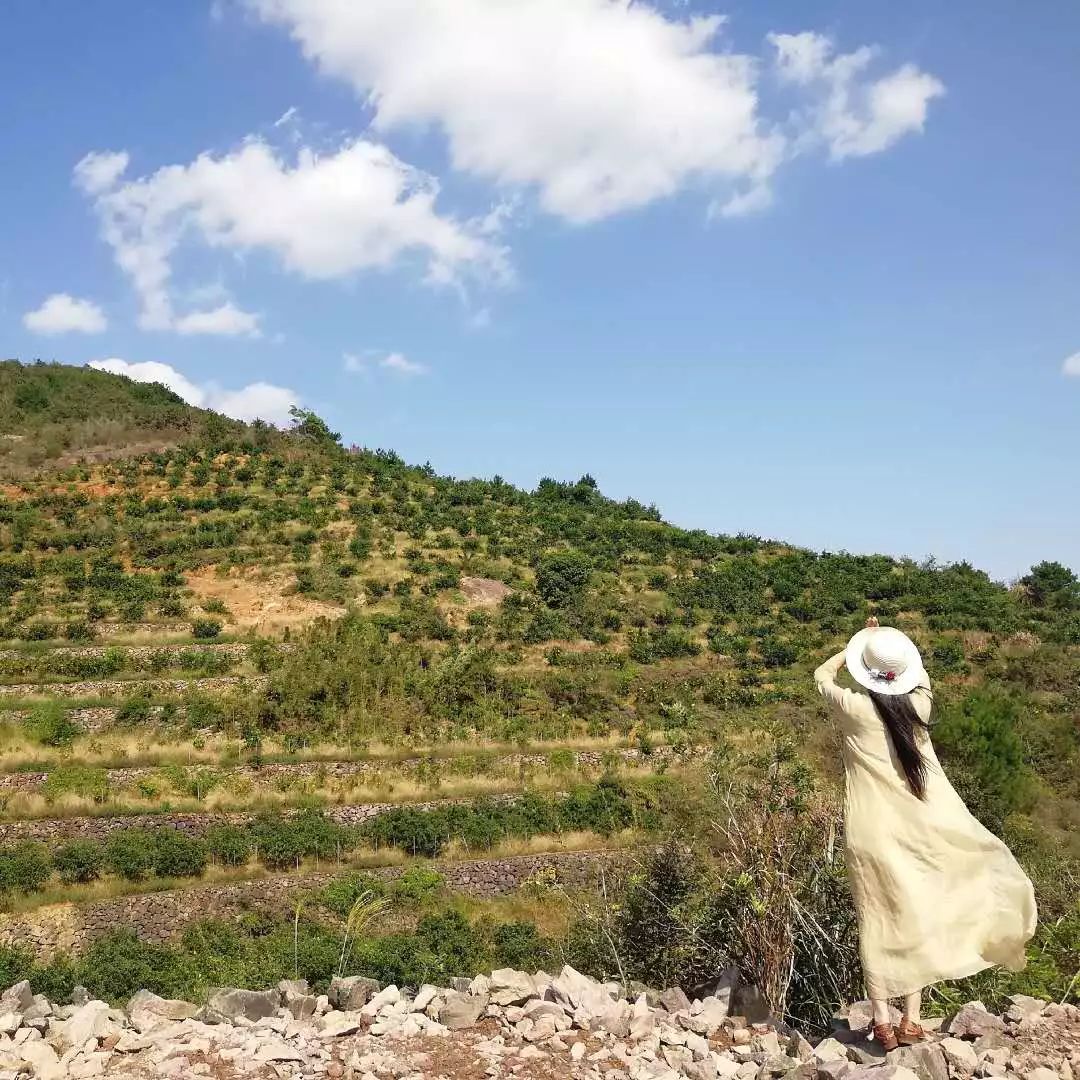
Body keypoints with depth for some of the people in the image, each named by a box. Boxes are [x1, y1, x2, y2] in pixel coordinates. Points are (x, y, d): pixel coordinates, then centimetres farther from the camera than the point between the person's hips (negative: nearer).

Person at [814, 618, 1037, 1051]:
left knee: (878, 922, 5)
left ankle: (882, 1022, 5)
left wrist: (859, 643, 16)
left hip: (872, 834, -2)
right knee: (916, 919, 12)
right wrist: (887, 642, 26)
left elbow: (822, 674, 9)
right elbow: (919, 672, 20)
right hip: (918, 830, 2)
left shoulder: (855, 708, -11)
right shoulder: (918, 704, -4)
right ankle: (910, 1020, 14)